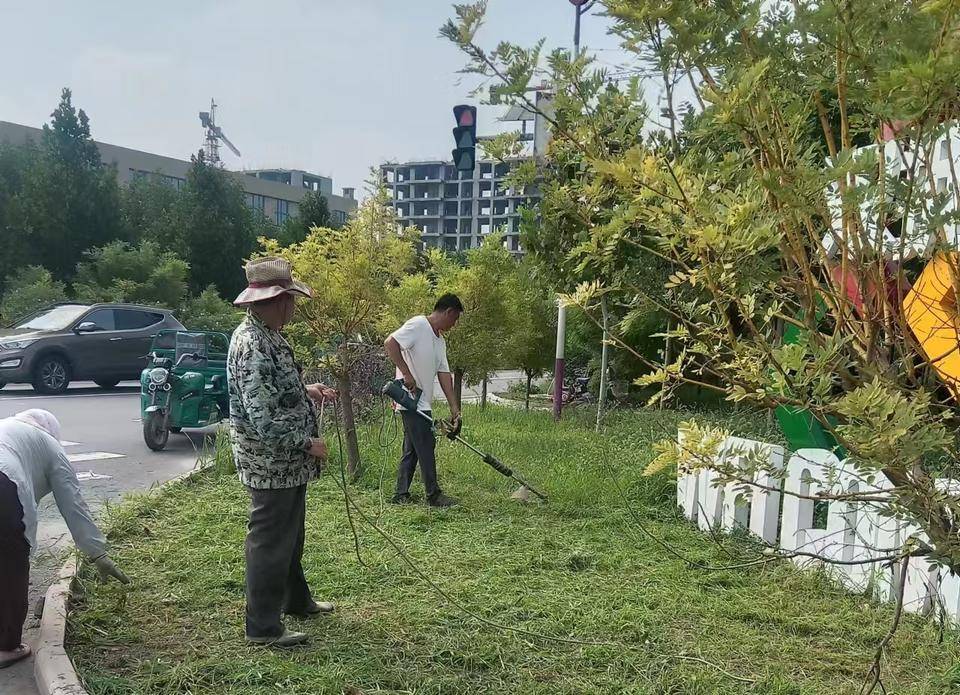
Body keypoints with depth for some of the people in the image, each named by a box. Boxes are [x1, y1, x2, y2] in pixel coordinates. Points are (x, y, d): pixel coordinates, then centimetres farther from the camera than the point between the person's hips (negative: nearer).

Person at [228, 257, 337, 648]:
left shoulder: (265, 335, 8)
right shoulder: (254, 345, -25)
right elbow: (262, 418, -28)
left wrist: (307, 392, 12)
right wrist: (307, 443, -18)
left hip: (285, 463, 10)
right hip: (271, 464, -10)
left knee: (290, 535, 24)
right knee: (270, 542, 2)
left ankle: (296, 600, 41)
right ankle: (263, 627, 16)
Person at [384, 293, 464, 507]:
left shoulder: (440, 341, 16)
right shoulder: (418, 325, -11)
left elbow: (444, 374, 12)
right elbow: (390, 343, -23)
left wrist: (455, 409, 5)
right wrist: (407, 374, -24)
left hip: (423, 403, 10)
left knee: (412, 449, 13)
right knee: (426, 446, -6)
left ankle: (401, 494, 20)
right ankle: (434, 495, 2)